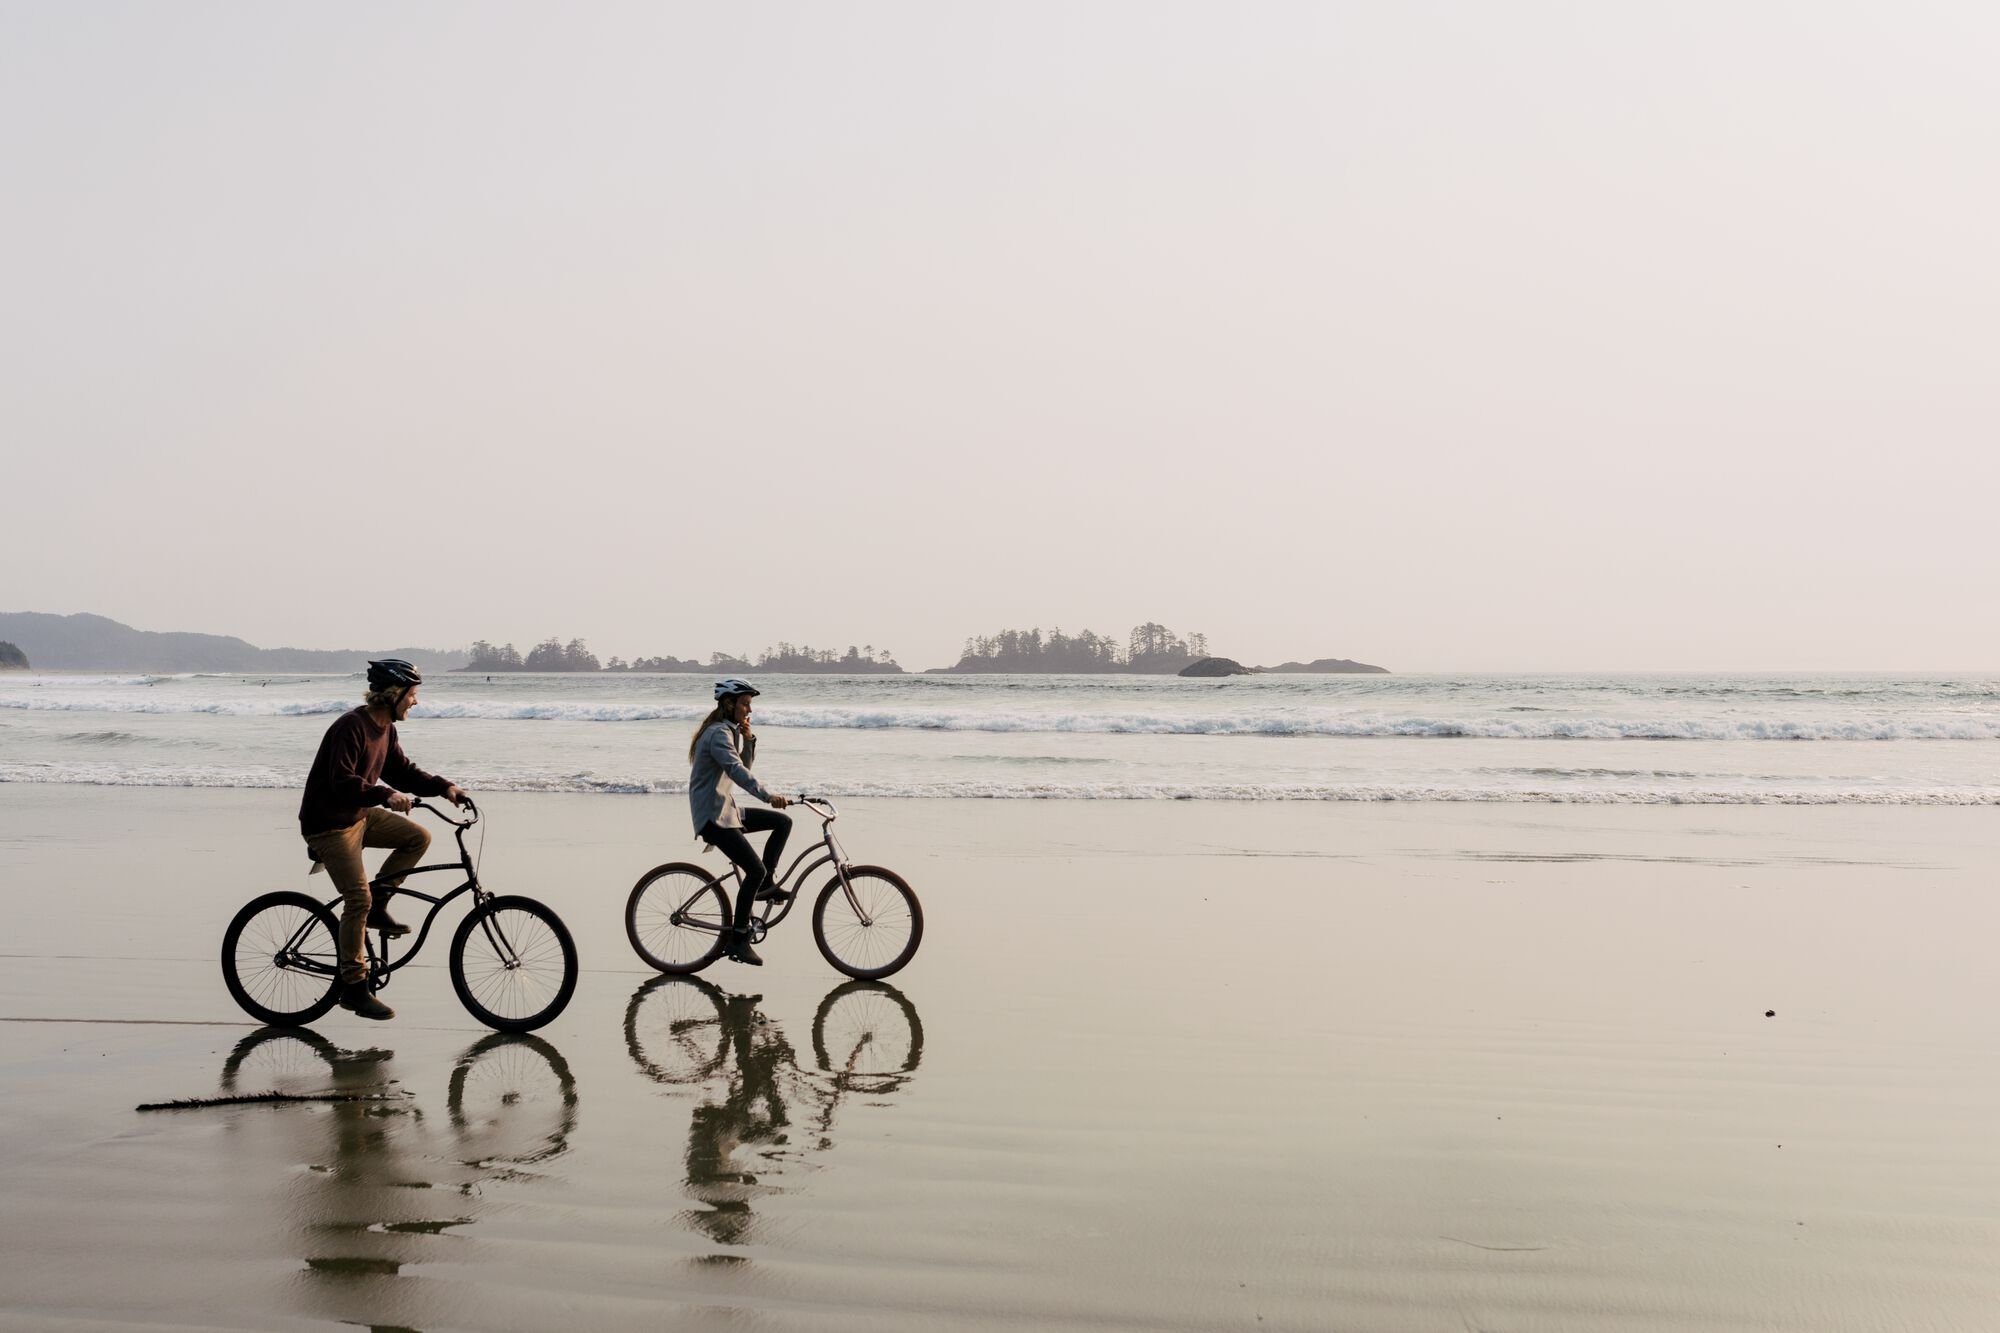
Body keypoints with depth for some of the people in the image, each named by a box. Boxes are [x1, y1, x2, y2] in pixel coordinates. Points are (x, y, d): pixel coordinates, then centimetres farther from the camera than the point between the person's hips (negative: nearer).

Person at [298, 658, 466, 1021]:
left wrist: (444, 787, -1)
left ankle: (378, 908, 8)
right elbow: (342, 784, -31)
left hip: (360, 815, 9)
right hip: (328, 823, -9)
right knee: (358, 899, -14)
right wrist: (386, 795, -43)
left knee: (418, 836, -2)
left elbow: (402, 770, 12)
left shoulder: (386, 728, 5)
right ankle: (354, 988, -6)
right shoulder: (351, 726, -24)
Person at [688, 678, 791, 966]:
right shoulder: (718, 733, -19)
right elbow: (736, 771, -34)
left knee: (783, 822, 5)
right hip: (712, 816, -10)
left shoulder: (730, 731, 13)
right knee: (755, 869, -16)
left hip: (726, 810, 10)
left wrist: (749, 738, -2)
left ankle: (765, 885, 10)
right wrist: (768, 797, -45)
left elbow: (745, 765, 15)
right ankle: (738, 939, -8)